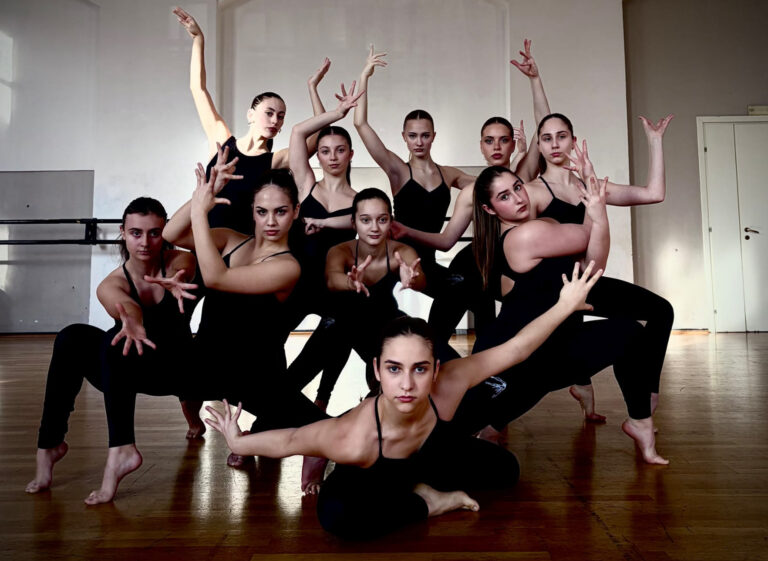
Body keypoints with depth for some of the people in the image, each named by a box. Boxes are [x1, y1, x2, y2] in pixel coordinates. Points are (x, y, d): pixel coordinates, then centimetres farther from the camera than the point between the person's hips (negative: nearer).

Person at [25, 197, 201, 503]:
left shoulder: (180, 262, -12)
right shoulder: (111, 285, -12)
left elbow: (184, 270, -37)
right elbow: (125, 306, -36)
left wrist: (176, 283, -62)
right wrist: (133, 325, -61)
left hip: (177, 367, -2)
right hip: (128, 371, 2)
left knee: (116, 342, -32)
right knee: (72, 337, -27)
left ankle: (120, 450, -39)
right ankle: (49, 444, -22)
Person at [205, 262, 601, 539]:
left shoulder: (449, 384, -39)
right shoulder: (352, 441, -46)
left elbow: (515, 348, -29)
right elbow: (290, 440, -29)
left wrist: (566, 305, -27)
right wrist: (237, 442, -14)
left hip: (432, 451, 4)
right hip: (371, 476, -4)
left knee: (505, 470, 3)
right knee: (336, 514, -36)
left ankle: (418, 483, 19)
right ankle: (427, 502, -10)